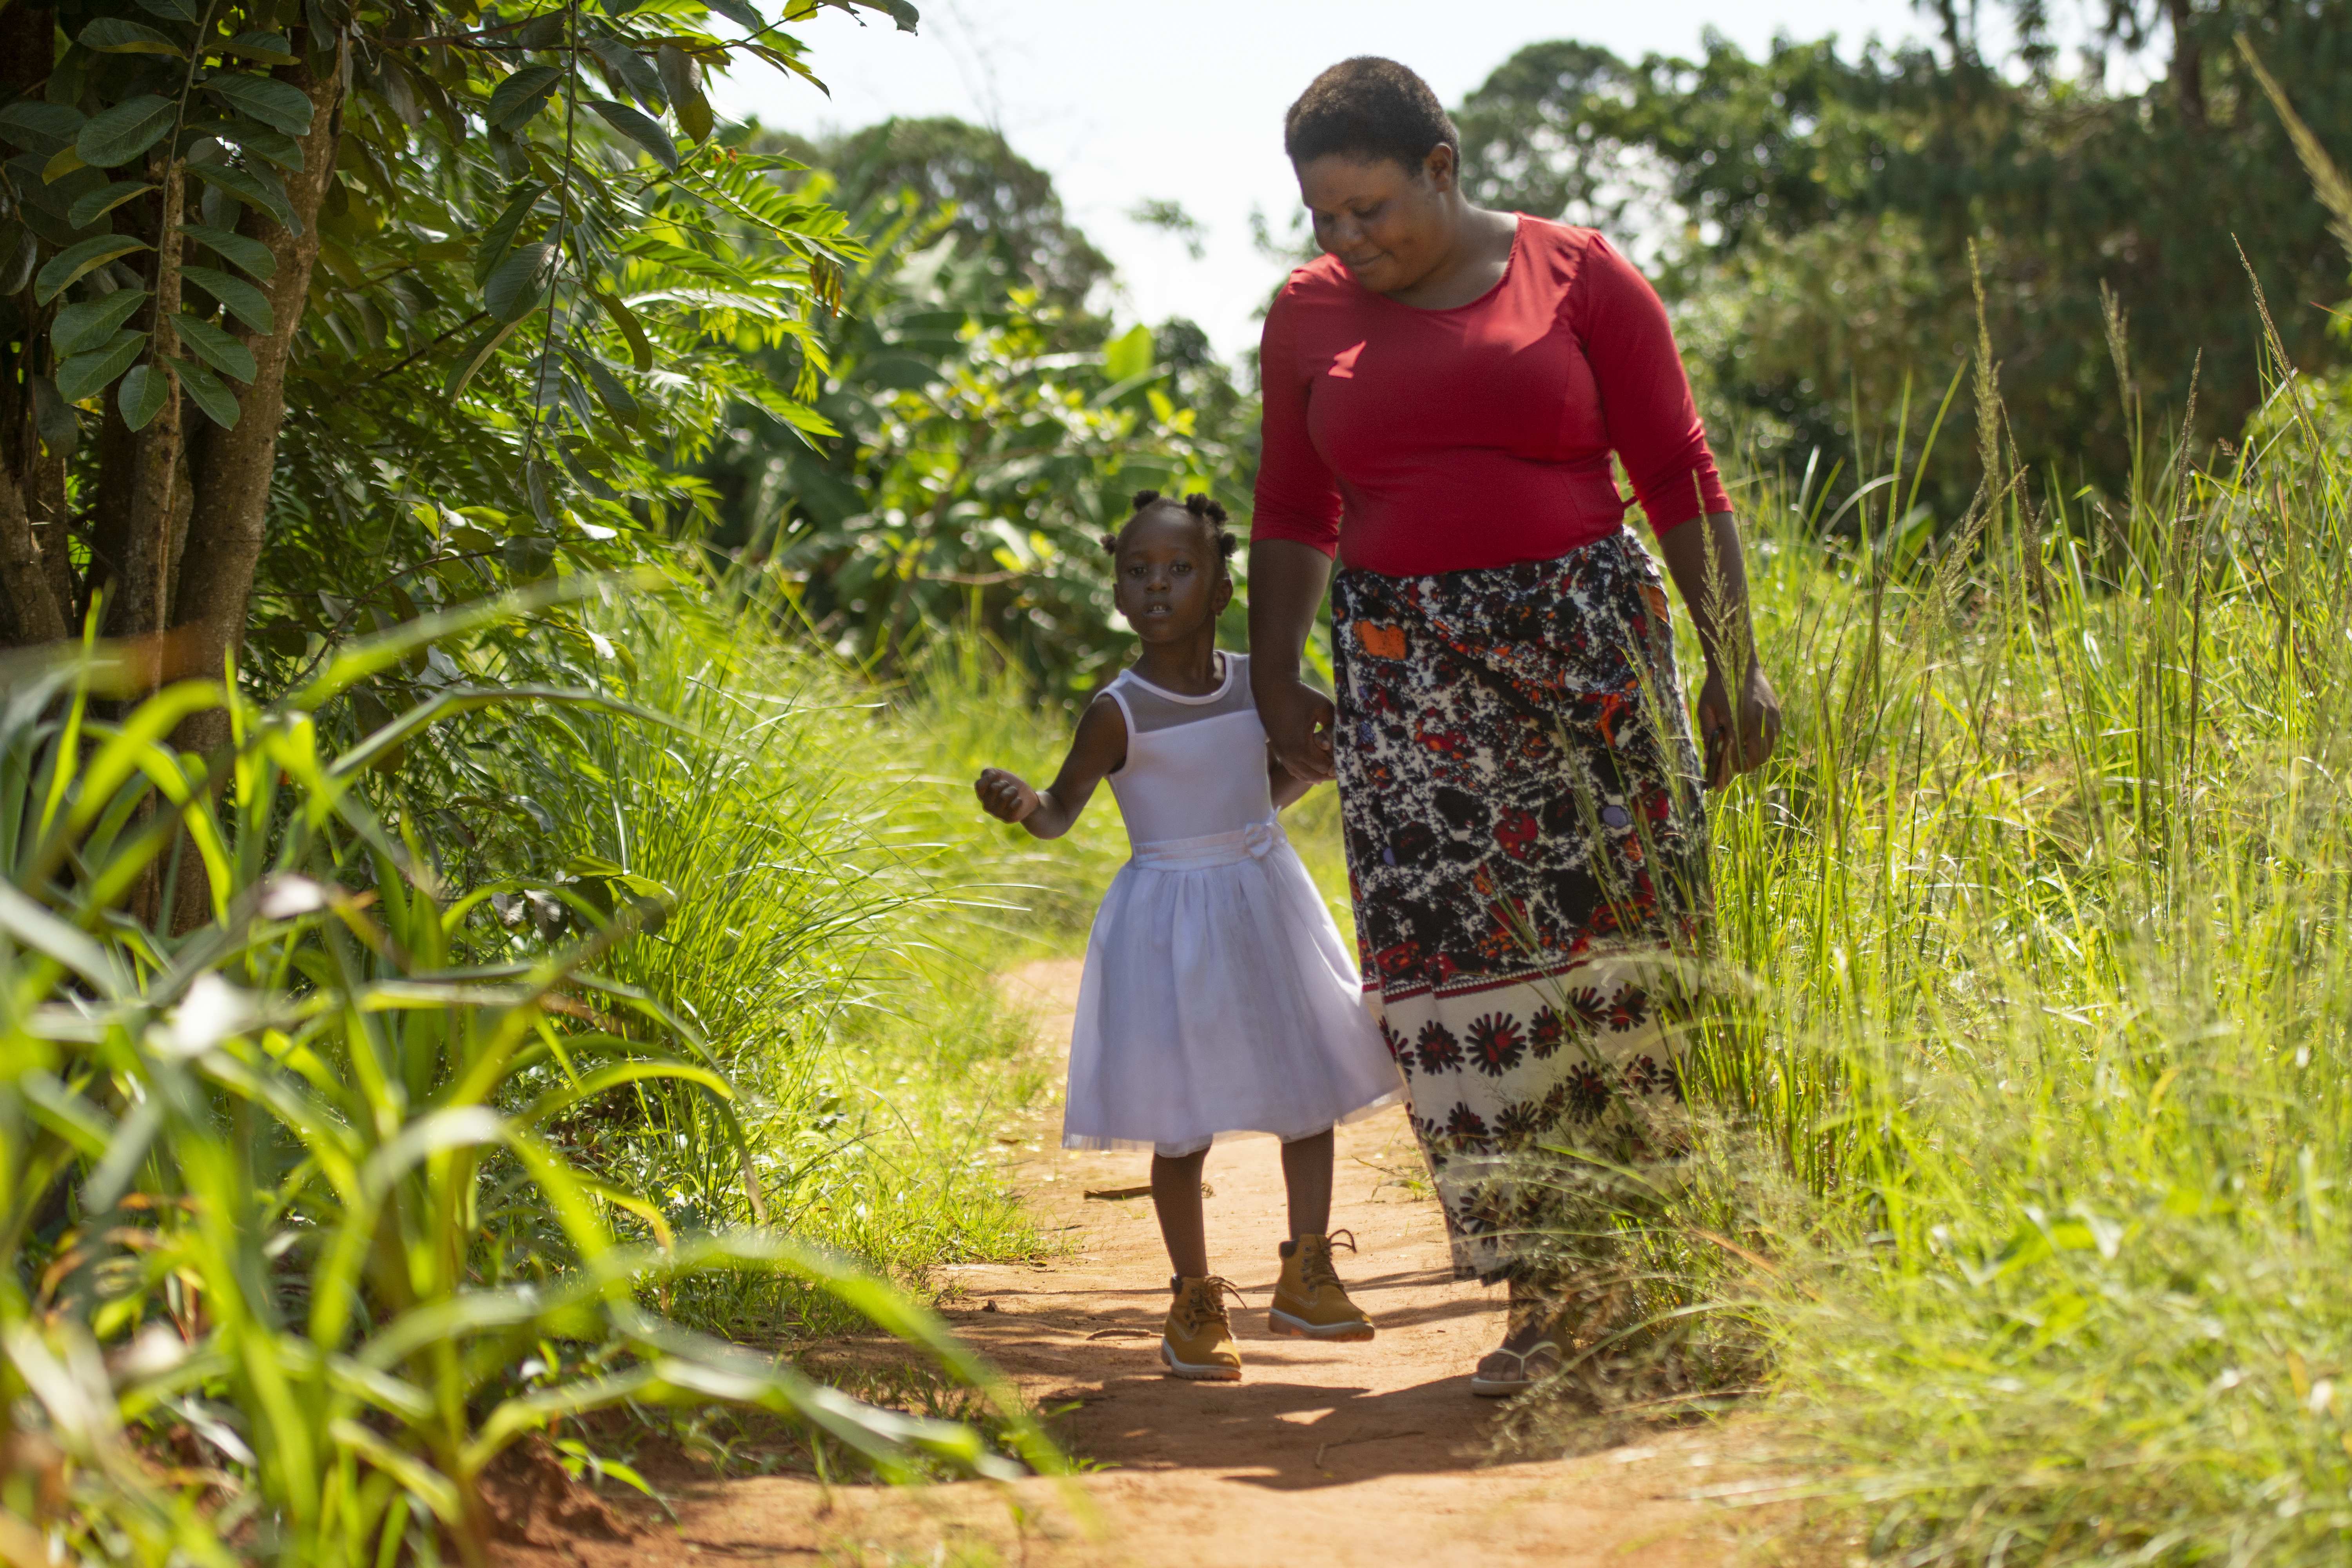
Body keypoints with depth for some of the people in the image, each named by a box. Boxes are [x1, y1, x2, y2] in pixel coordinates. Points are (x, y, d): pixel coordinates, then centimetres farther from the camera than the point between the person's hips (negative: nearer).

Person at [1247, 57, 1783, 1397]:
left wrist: (1737, 665, -2)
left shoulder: (1582, 280, 1)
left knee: (1624, 952, -2)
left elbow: (1682, 481, 2)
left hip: (1587, 648, -1)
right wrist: (1275, 680, 12)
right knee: (1461, 962, -7)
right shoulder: (1311, 316, 9)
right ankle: (1544, 1294, -4)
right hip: (1407, 674, 2)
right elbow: (1294, 514, 18)